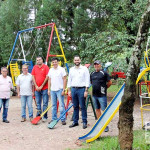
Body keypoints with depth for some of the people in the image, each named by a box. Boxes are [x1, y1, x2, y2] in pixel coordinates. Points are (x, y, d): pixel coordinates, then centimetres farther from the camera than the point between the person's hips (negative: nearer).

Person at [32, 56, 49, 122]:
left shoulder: (45, 67, -3)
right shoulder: (34, 67, 10)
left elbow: (47, 77, -8)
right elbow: (33, 77, 8)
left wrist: (41, 86, -10)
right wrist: (36, 86, -3)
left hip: (44, 88, -4)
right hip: (37, 88, 4)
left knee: (45, 103, -1)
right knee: (38, 103, 10)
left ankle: (44, 117, 4)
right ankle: (38, 116, 19)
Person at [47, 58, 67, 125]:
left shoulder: (62, 69, -4)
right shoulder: (50, 70, 11)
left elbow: (64, 80, -6)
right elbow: (49, 80, 15)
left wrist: (63, 90, -12)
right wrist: (48, 89, 9)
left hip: (59, 90, -5)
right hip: (52, 90, 5)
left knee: (61, 105, -4)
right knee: (53, 105, 11)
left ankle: (63, 119, 1)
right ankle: (54, 119, 19)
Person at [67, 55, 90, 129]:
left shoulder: (84, 69, -1)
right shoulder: (71, 69, 13)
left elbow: (87, 80, -4)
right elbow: (69, 80, 16)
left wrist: (86, 91, -10)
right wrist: (69, 90, 9)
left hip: (81, 89, -4)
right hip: (73, 89, 4)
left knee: (83, 106, -3)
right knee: (75, 106, 10)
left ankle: (84, 122, 4)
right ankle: (75, 121, 17)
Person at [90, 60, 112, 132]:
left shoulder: (104, 73, -6)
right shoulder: (92, 74, 12)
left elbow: (110, 82, -3)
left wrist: (104, 88, 6)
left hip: (102, 95, -6)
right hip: (94, 95, 6)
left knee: (104, 110, -4)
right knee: (97, 109, 12)